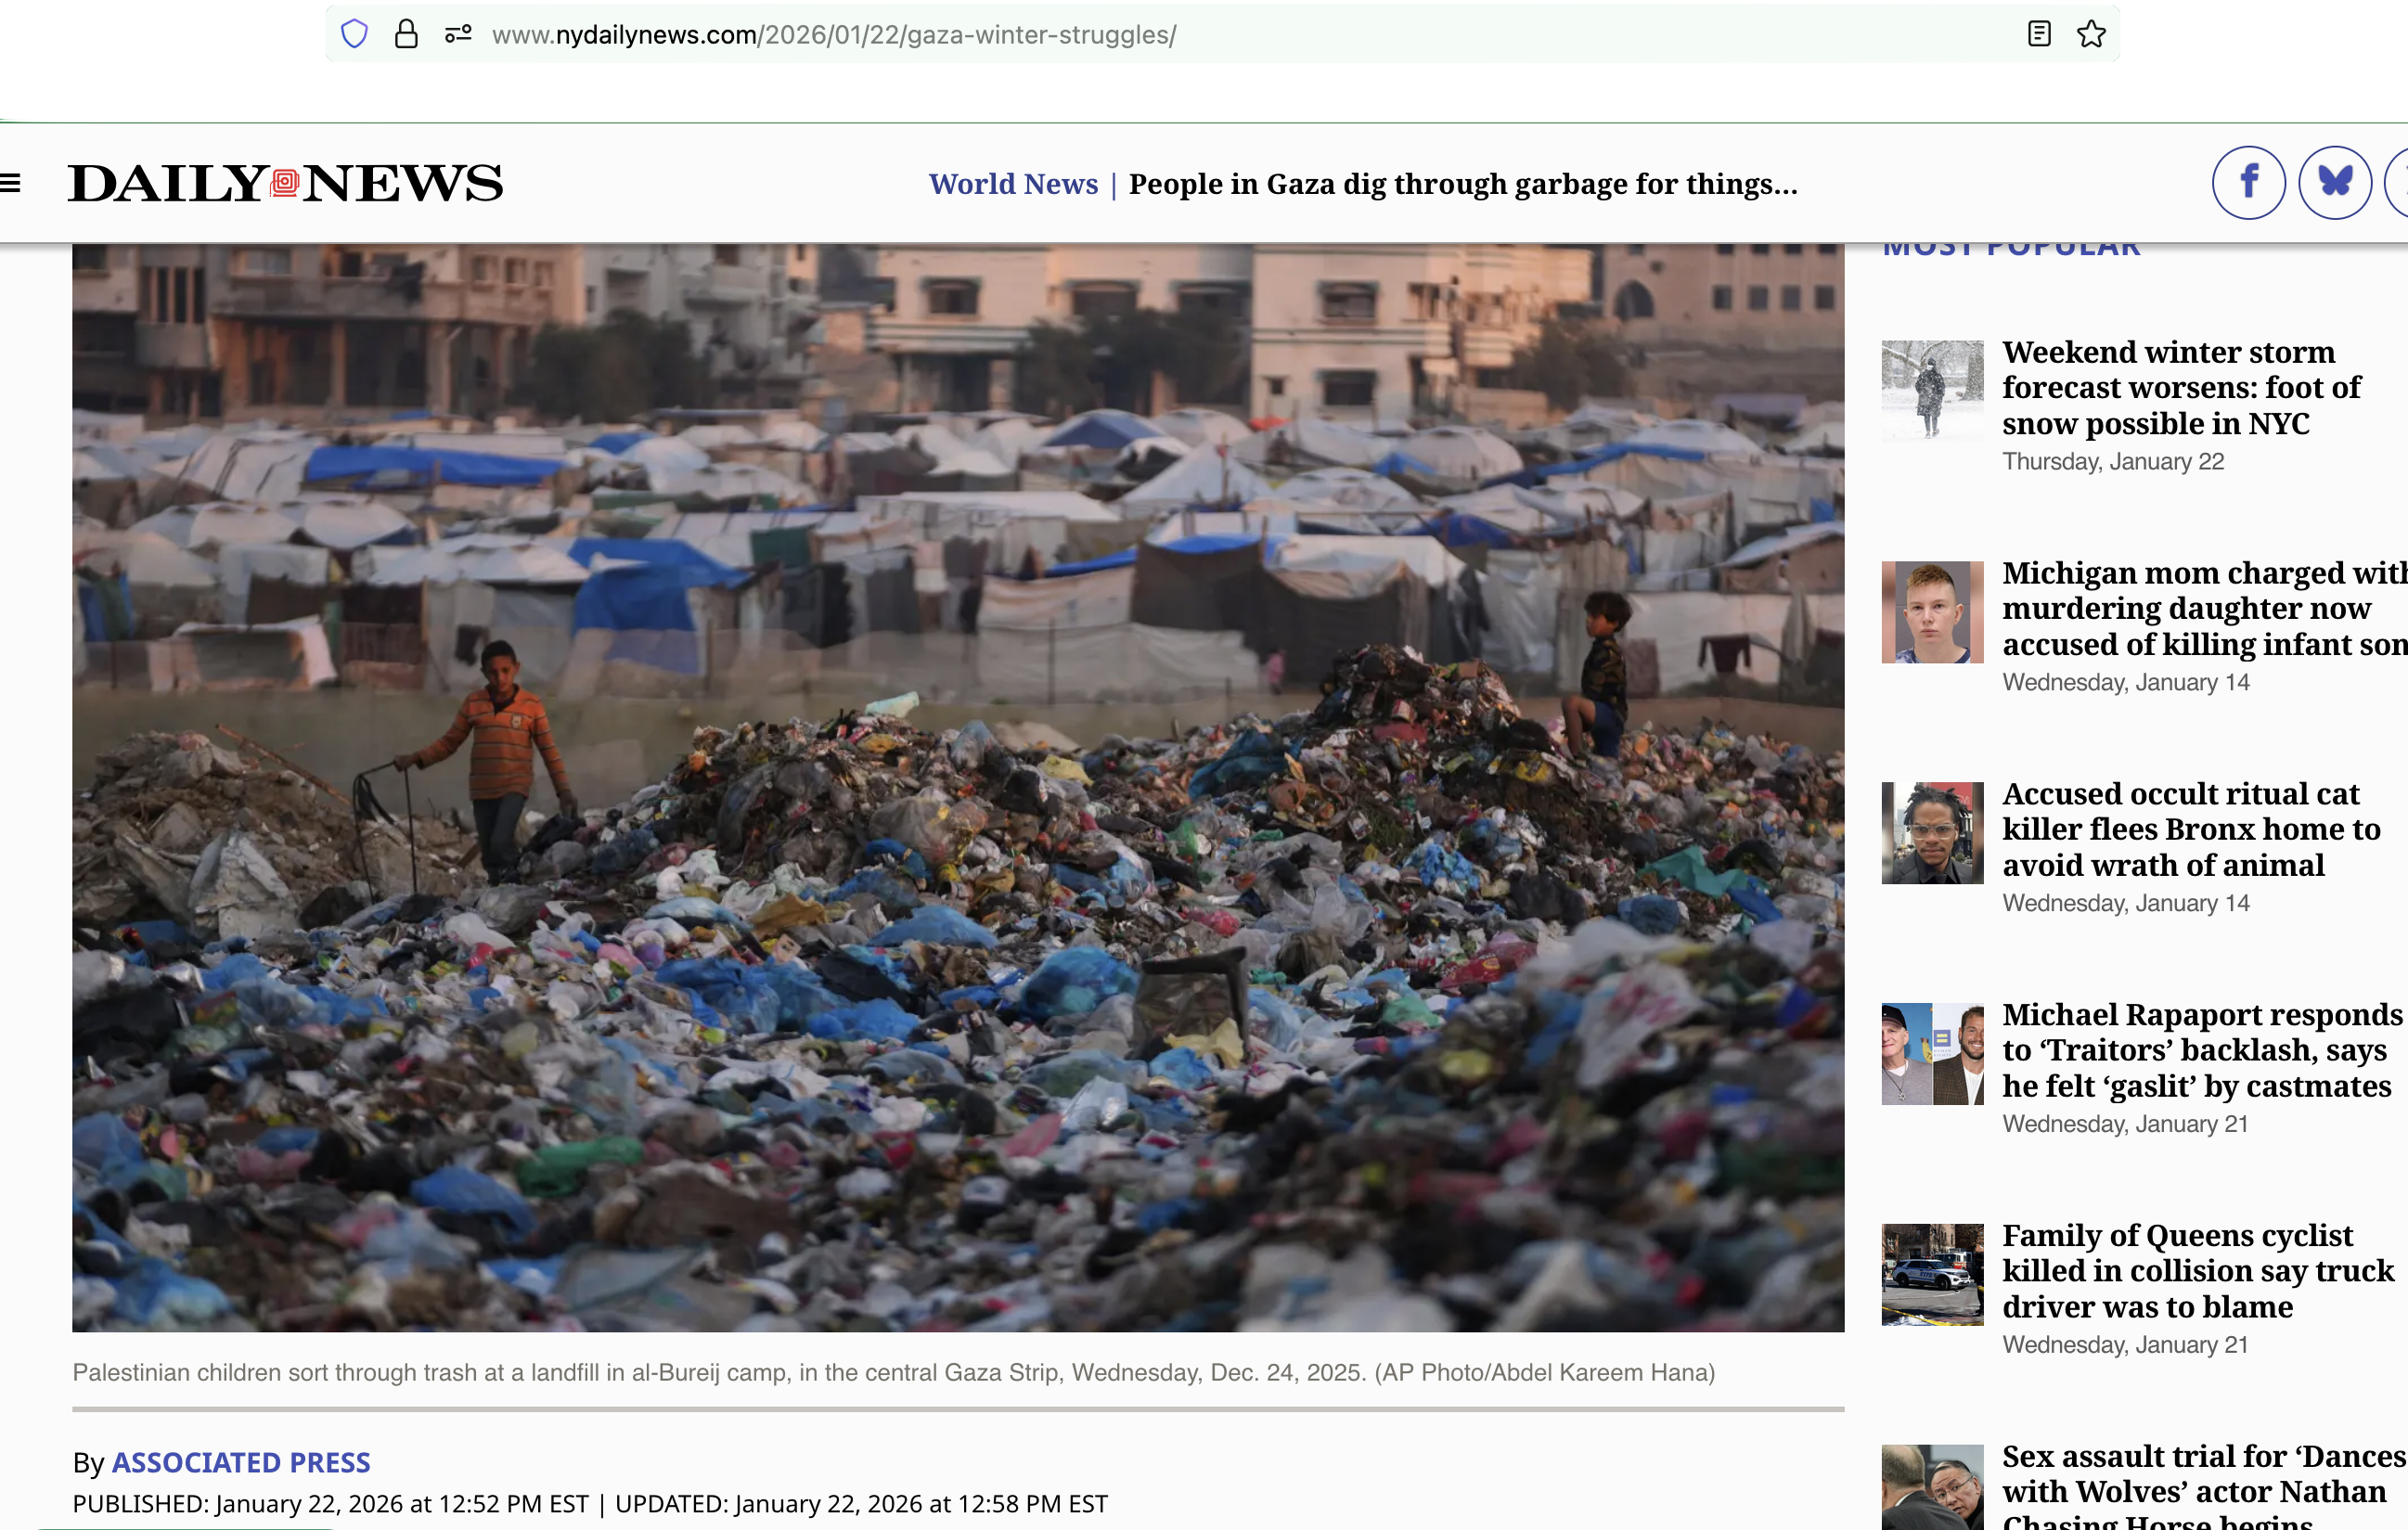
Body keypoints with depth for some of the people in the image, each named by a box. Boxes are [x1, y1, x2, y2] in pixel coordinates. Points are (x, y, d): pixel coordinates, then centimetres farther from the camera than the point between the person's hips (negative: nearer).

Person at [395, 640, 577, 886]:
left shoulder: (531, 704, -3)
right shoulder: (473, 703, 2)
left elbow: (549, 750, 1)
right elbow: (449, 742, 9)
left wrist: (564, 789, -3)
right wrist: (416, 759, -1)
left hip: (515, 786, -3)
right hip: (482, 790, 3)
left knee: (501, 843, -23)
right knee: (489, 855, 6)